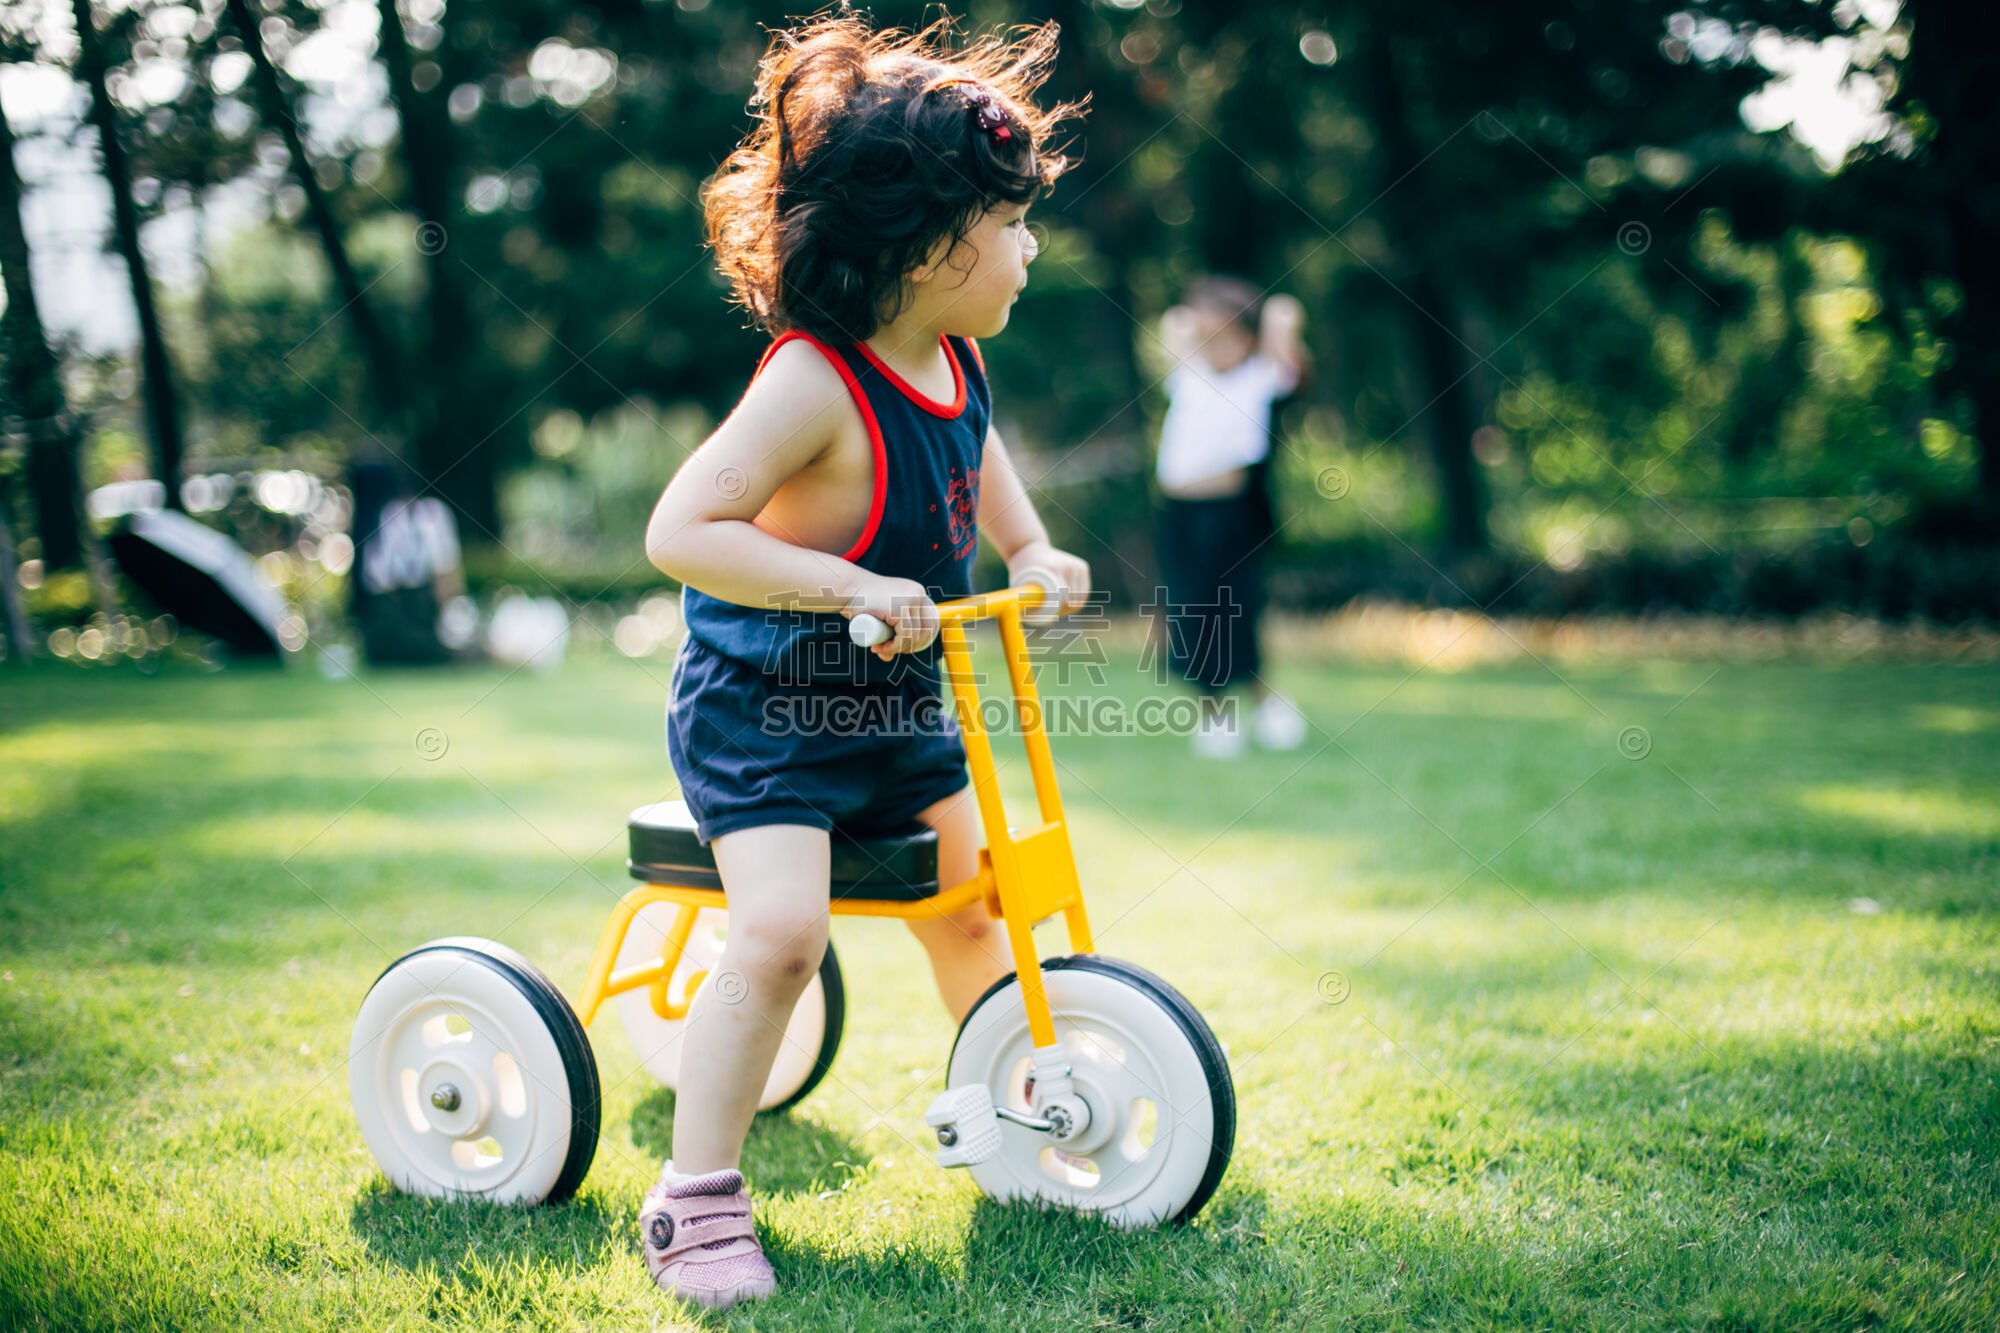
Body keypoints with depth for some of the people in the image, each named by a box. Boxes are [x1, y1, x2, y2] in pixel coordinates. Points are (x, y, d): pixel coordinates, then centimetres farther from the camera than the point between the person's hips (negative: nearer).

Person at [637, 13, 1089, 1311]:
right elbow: (680, 529, -33)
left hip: (897, 705, 8)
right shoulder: (812, 382, -27)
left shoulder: (954, 357, -1)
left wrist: (1032, 548, 8)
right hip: (762, 707, -8)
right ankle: (697, 1196, -10)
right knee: (781, 932, -24)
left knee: (970, 894, 17)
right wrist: (852, 586, -38)